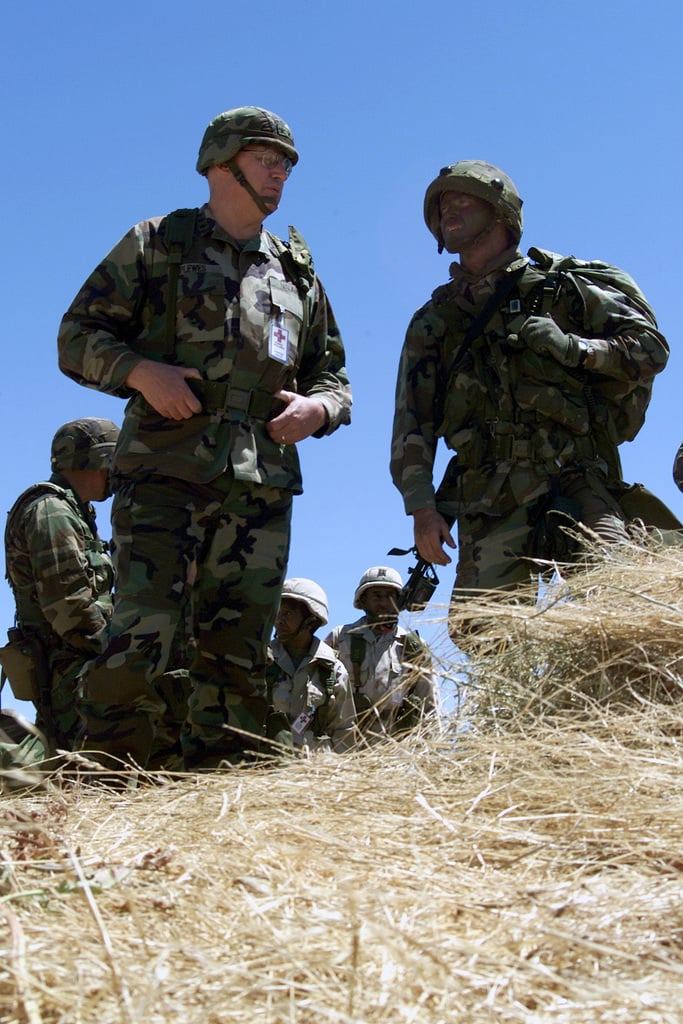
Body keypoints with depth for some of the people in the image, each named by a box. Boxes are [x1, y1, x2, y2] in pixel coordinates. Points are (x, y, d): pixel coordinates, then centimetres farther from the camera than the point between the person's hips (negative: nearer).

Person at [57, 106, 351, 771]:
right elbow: (77, 336, 7)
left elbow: (333, 375, 25)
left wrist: (317, 406, 2)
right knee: (140, 638, -15)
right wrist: (140, 371, -12)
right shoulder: (157, 243, 11)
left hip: (261, 485, 4)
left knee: (238, 655, 2)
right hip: (164, 470, -4)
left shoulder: (299, 273, 23)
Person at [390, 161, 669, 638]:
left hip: (574, 483, -2)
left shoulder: (558, 285, 13)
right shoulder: (433, 321, 21)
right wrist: (420, 504, 2)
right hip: (488, 503, 3)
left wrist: (574, 348, -8)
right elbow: (412, 421, 15)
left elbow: (650, 346, 8)